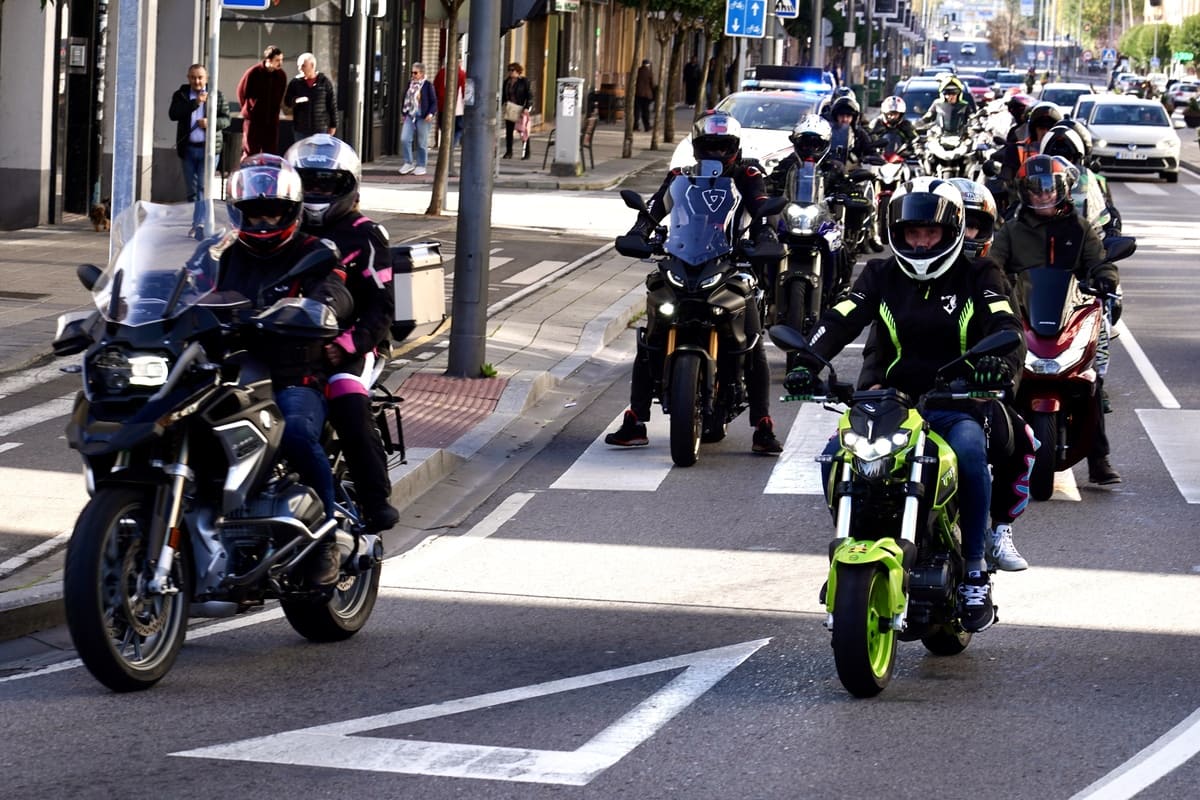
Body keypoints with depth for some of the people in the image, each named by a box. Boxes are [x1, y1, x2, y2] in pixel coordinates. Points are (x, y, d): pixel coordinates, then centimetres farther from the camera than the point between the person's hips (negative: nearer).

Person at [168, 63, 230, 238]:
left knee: (203, 188, -12)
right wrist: (195, 103, -20)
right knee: (192, 190, 10)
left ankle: (199, 223, -17)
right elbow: (173, 114, -10)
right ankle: (197, 223, 20)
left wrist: (211, 122, -18)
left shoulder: (217, 96, 4)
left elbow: (226, 119, 3)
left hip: (208, 147, -3)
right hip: (188, 148, 3)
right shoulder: (181, 95, 6)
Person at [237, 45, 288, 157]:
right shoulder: (253, 73, -12)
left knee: (271, 152, 4)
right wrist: (248, 109, 9)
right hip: (253, 118, -4)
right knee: (250, 153, 0)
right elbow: (241, 92, 2)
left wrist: (275, 109, 13)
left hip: (272, 120, 4)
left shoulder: (281, 75, -1)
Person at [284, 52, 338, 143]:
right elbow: (287, 102, 4)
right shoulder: (295, 82, 2)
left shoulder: (325, 82, -2)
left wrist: (333, 125, 0)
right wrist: (295, 100, -21)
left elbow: (332, 105, 2)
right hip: (301, 129, 2)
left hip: (321, 129, -2)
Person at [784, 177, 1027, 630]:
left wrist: (1002, 360, -36)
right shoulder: (881, 277, 12)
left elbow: (1005, 326, -10)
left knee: (969, 449, -37)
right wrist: (807, 360, -25)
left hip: (956, 404, -2)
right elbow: (840, 320, -3)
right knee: (837, 454, -26)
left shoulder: (978, 277, 6)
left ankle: (975, 574, -25)